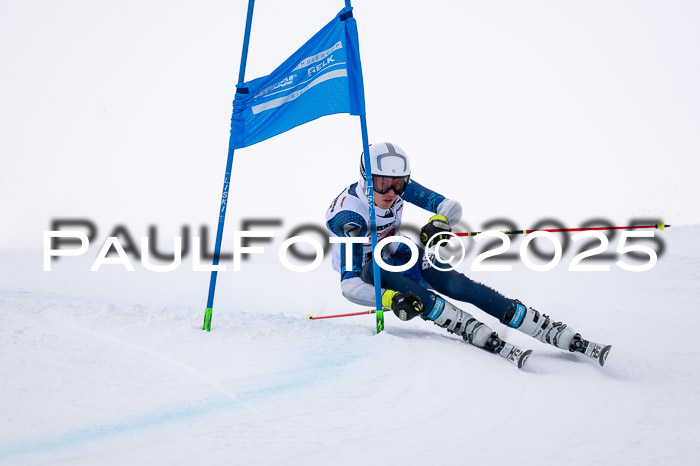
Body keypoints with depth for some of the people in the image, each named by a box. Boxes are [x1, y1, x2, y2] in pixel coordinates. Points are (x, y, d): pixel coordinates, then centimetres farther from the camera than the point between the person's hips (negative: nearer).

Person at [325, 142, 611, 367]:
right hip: (361, 269, -3)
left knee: (458, 285, -20)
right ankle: (488, 340, -42)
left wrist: (439, 222, -39)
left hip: (395, 253, 3)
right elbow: (349, 285, -36)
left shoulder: (400, 186, -19)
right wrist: (391, 300, -51)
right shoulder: (349, 217, -33)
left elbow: (452, 207, -16)